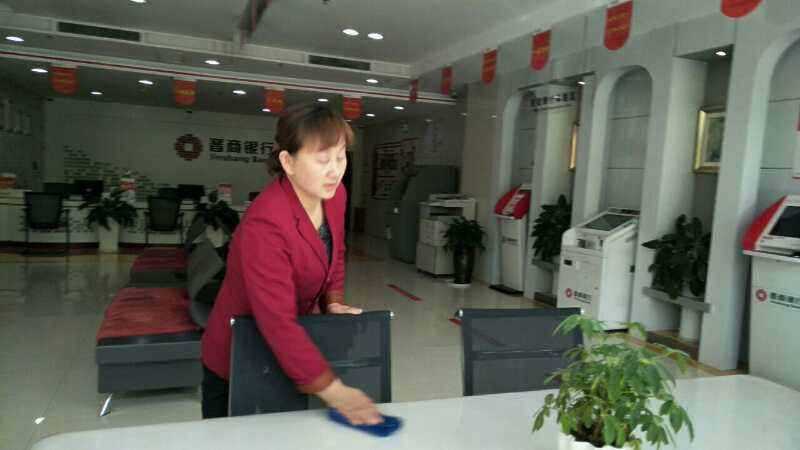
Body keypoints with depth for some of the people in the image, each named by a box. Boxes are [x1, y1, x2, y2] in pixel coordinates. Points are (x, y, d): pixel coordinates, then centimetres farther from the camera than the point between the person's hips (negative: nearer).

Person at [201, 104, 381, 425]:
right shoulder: (265, 224, -34)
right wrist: (333, 391, -39)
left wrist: (333, 302, -5)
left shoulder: (334, 194, -10)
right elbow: (278, 323, -37)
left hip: (292, 351, 6)